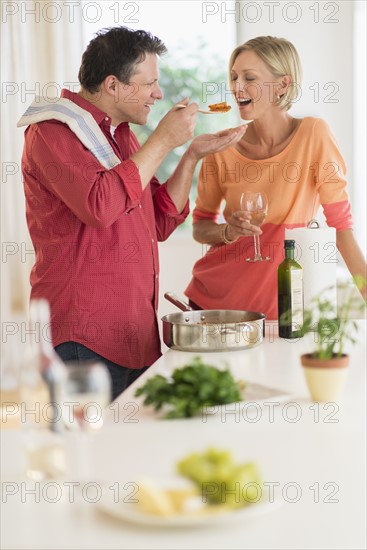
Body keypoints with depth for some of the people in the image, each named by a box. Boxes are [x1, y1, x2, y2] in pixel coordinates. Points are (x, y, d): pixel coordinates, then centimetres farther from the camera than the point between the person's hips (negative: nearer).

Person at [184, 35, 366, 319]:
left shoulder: (313, 134, -12)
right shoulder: (222, 147, -6)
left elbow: (340, 221, -9)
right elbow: (200, 226, 4)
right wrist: (229, 232, -17)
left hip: (278, 300, -1)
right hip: (214, 294, 2)